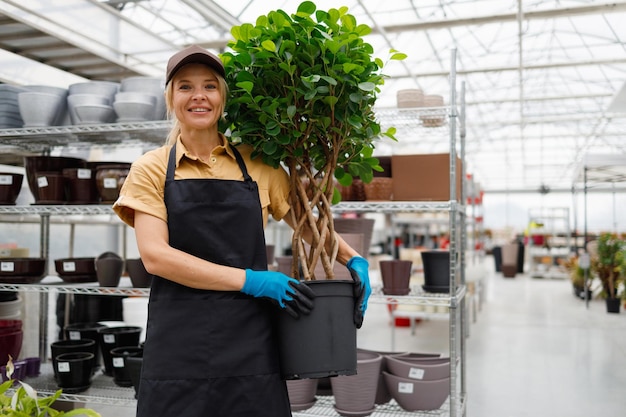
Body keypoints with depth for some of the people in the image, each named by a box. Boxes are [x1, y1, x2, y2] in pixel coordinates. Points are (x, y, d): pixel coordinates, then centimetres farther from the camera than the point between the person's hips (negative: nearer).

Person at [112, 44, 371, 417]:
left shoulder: (258, 164, 7)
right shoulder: (152, 169, 3)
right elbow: (155, 255, -9)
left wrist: (354, 260, 0)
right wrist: (252, 280, -16)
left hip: (251, 344, 1)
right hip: (179, 344, -1)